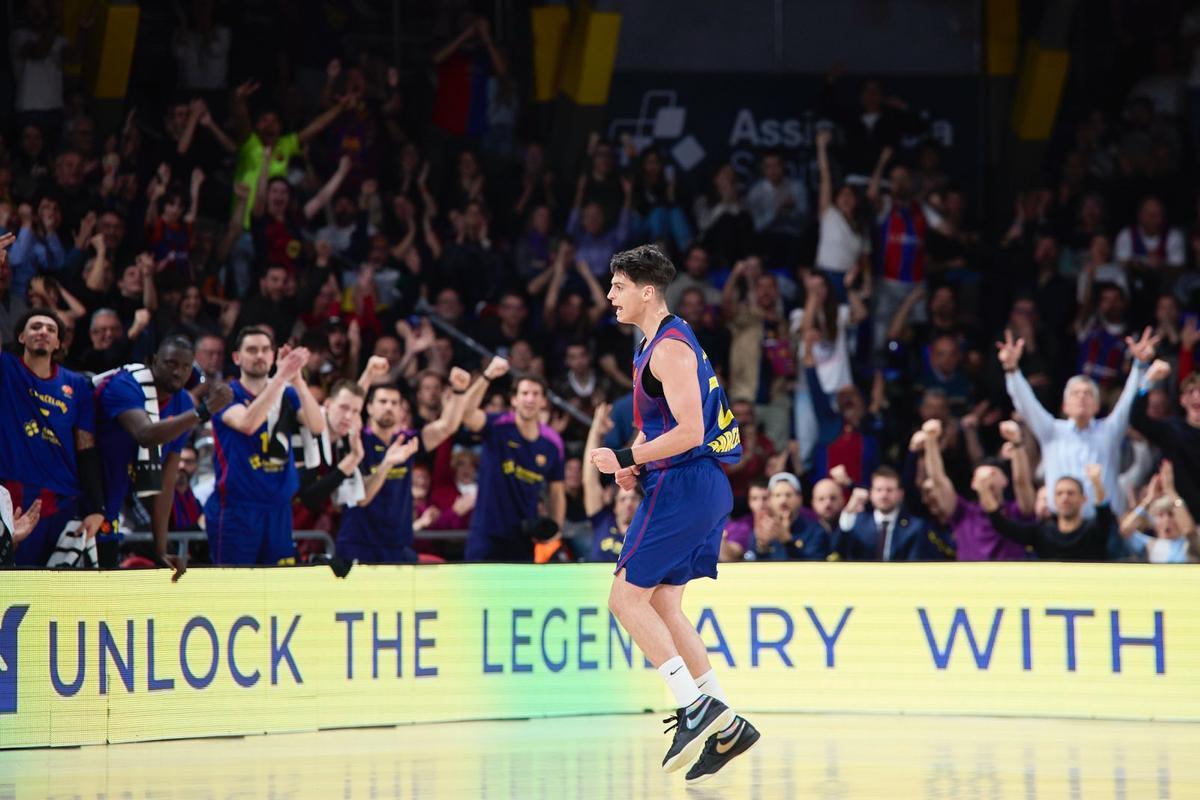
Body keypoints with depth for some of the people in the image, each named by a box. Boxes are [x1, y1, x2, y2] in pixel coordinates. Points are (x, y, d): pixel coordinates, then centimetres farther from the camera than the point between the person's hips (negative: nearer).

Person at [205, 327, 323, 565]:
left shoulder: (287, 395, 10)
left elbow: (317, 426, -8)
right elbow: (247, 423, -25)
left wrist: (297, 380, -21)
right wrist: (281, 376, -31)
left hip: (278, 508, 5)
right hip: (236, 507, -5)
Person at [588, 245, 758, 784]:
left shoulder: (670, 348, -15)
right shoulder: (657, 343, 18)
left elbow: (689, 431, -23)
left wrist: (626, 458, -19)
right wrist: (637, 467, 12)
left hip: (683, 489, -10)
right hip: (702, 487, 10)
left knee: (627, 597, -6)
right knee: (662, 605, 12)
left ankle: (697, 708, -9)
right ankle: (727, 727, 11)